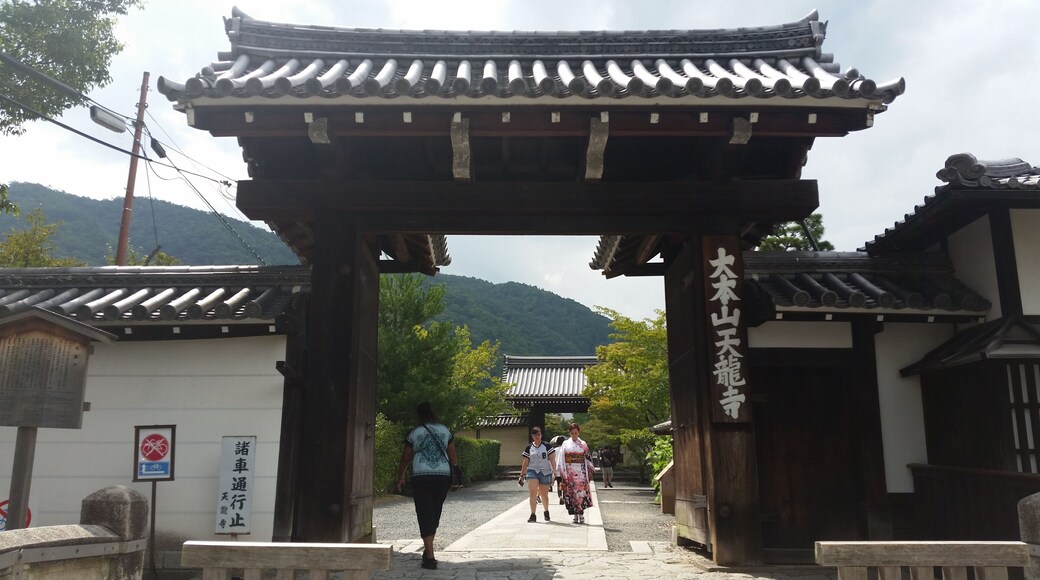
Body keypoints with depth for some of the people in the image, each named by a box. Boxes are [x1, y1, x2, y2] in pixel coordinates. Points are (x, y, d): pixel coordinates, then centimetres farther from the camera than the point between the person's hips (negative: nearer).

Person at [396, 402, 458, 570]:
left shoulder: (414, 433, 2)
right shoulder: (445, 431, 8)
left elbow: (405, 458, 8)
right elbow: (453, 457, 11)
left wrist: (400, 477, 22)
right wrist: (456, 465, 34)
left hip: (422, 477, -3)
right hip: (443, 476, 3)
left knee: (425, 516, 0)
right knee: (435, 514, 17)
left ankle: (430, 558, -5)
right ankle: (428, 550, 26)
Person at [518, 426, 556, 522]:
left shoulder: (547, 446, 2)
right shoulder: (529, 448, 6)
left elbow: (552, 460, -1)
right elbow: (525, 462, 11)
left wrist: (554, 472, -12)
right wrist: (522, 475, 10)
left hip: (545, 472, 0)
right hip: (532, 471, 1)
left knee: (544, 495, 10)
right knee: (532, 493, -15)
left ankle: (546, 511, 36)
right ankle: (533, 515, -11)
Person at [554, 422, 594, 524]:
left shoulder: (583, 445, 8)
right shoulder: (565, 444, 6)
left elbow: (587, 458, 11)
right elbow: (561, 459, 3)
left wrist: (590, 471, 5)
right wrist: (561, 474, -3)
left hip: (580, 472, 0)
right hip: (569, 472, 0)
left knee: (581, 492, -8)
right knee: (571, 493, -1)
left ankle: (581, 515, -5)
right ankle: (575, 515, 6)